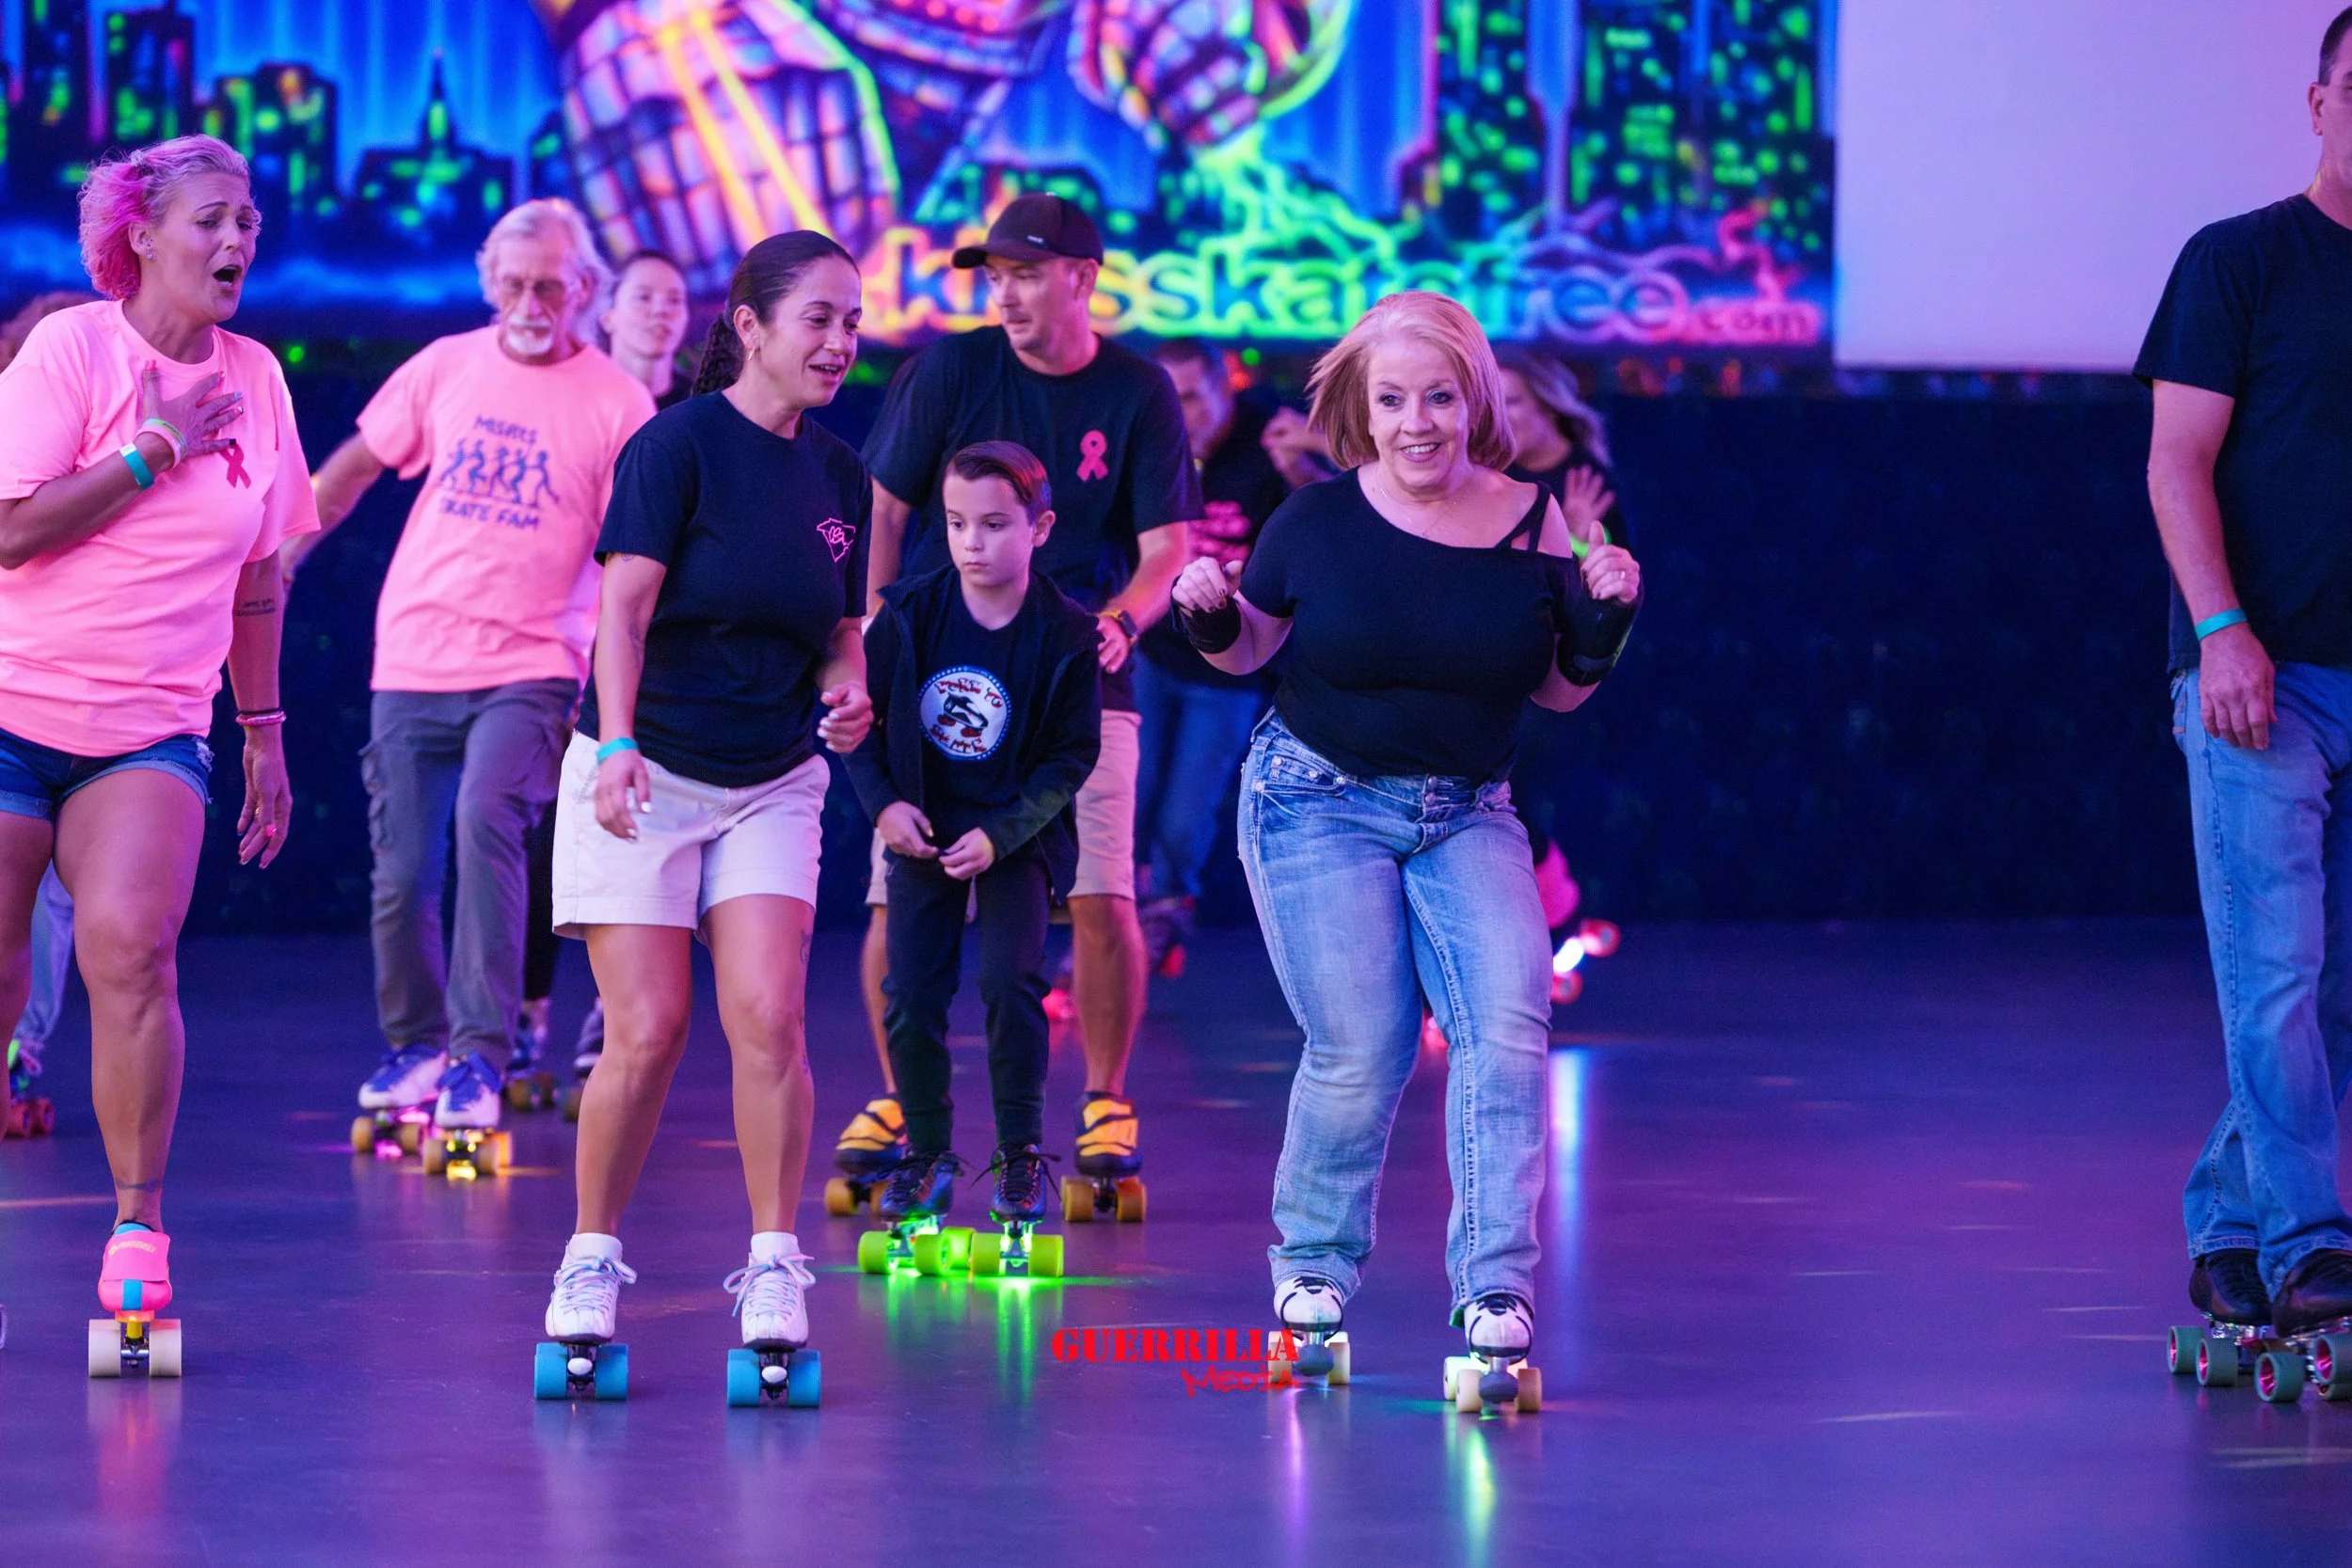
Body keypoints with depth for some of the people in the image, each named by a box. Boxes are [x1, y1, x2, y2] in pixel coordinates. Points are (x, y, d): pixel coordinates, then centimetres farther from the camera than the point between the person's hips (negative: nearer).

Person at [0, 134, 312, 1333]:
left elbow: (258, 577, 17)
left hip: (152, 729, 2)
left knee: (130, 950, -19)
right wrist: (154, 453, -15)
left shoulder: (254, 379, 7)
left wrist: (264, 732, 19)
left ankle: (139, 1223, -10)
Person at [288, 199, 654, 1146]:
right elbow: (352, 469, 19)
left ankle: (481, 1052, -24)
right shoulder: (446, 368, 6)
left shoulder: (617, 403, -3)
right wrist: (278, 558, 21)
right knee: (402, 872, 4)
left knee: (486, 818, -28)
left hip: (530, 666, -4)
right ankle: (415, 1047, 27)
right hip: (413, 661, 4)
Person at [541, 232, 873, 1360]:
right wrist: (617, 743, -30)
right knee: (648, 1034, -6)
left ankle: (773, 1265, -1)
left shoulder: (839, 476, 7)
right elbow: (625, 603, -18)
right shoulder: (679, 442, -11)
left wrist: (847, 688, -6)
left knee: (769, 1019, -11)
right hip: (645, 776, -4)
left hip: (772, 787, 4)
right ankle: (591, 1257, 12)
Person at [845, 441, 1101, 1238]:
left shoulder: (1067, 635, -14)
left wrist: (1001, 834, -18)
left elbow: (1072, 754, -9)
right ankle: (927, 1151, 14)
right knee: (911, 993, -4)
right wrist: (882, 803, -12)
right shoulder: (909, 613, -9)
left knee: (1009, 979, -17)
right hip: (921, 828, 2)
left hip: (1018, 832, -2)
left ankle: (1021, 1153, -1)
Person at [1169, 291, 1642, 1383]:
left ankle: (1494, 1293, -14)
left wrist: (1605, 620, -11)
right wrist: (1210, 615, -14)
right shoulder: (1319, 519, -7)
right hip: (1319, 801, -2)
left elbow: (1559, 689, 8)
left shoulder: (1528, 522, -2)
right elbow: (1248, 648, 8)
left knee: (1506, 1026, -17)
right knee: (1360, 1050, -9)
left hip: (1466, 815, 2)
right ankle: (1314, 1266, 17)